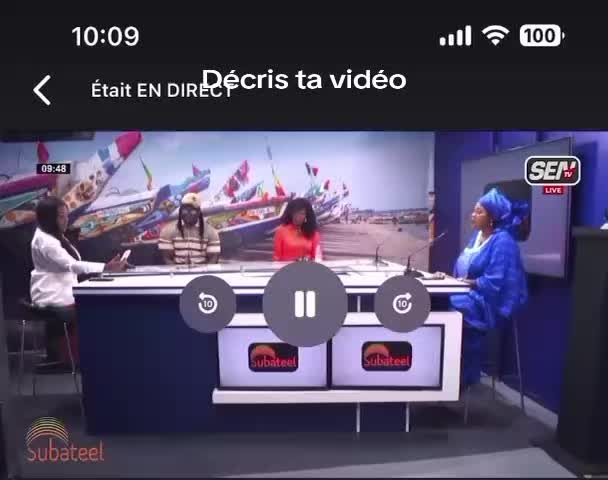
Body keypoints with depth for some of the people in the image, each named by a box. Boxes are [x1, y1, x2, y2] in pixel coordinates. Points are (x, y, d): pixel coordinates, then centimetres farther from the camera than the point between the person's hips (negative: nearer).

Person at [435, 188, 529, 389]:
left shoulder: (503, 242, -14)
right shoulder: (477, 235, 13)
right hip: (470, 295, 8)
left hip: (487, 302, -8)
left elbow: (493, 283, -22)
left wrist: (464, 282, -17)